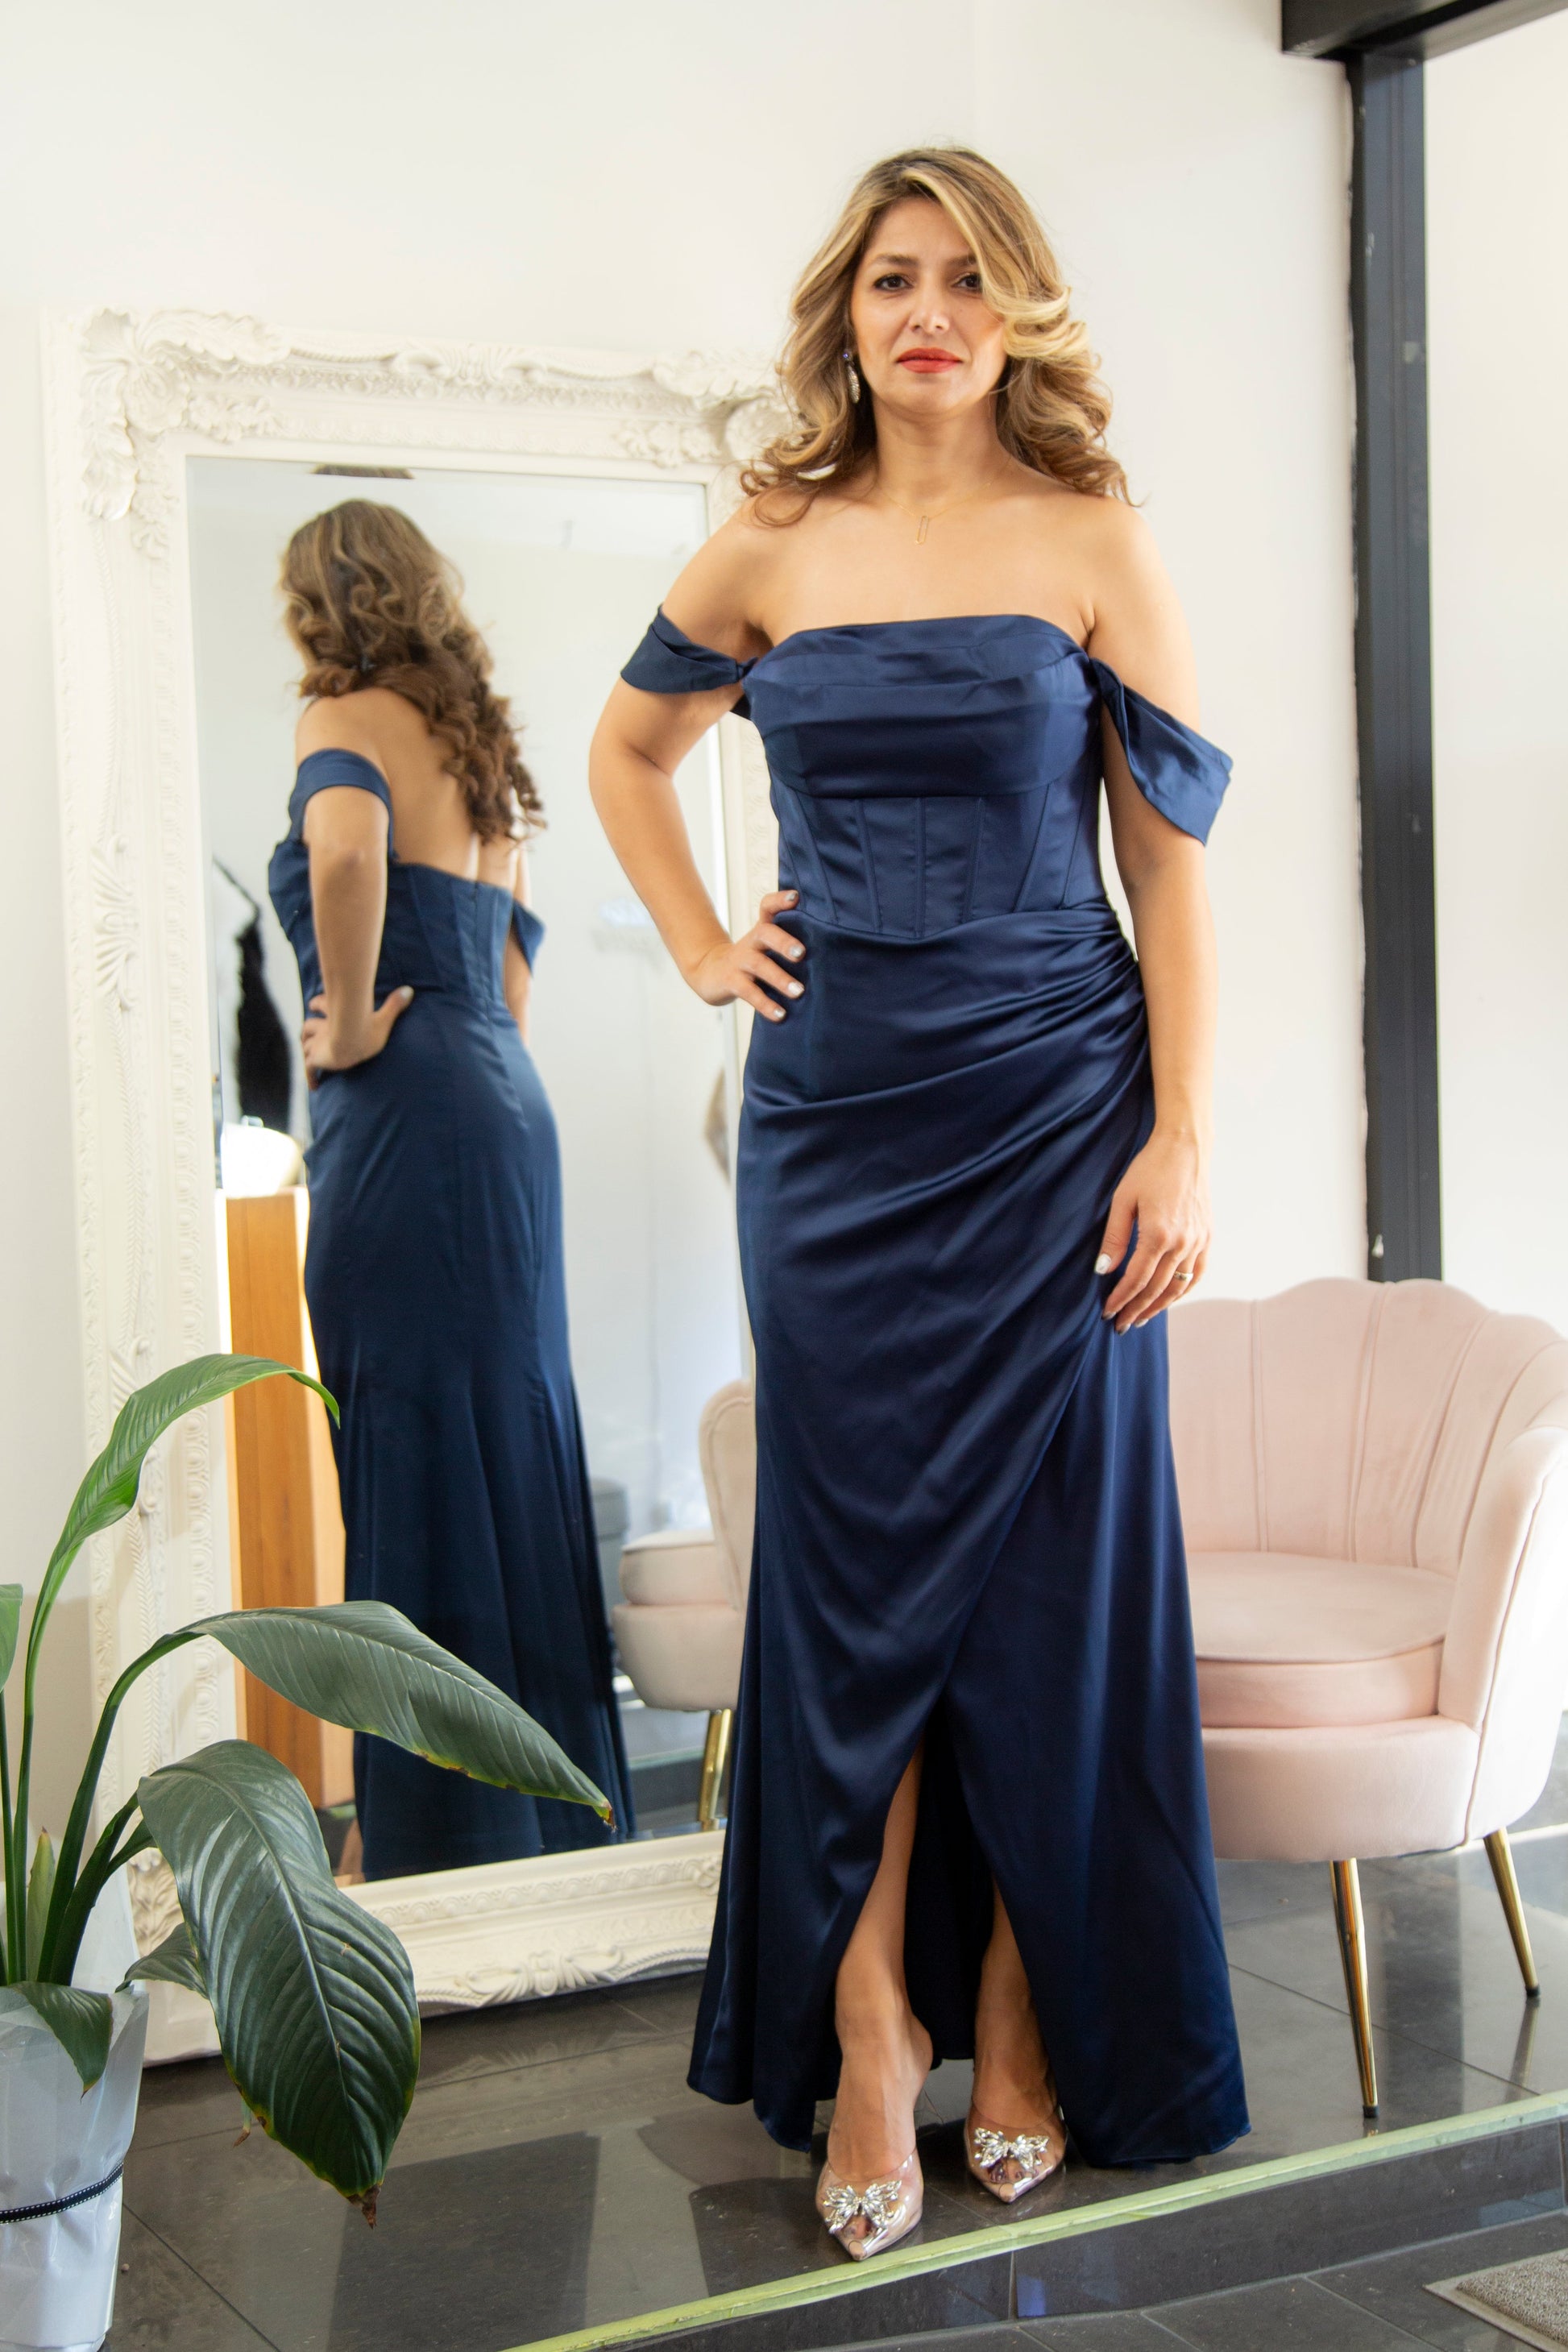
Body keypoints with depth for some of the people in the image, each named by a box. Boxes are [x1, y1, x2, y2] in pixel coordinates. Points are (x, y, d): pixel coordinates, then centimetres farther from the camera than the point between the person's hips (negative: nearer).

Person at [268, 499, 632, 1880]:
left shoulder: (353, 722, -5)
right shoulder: (480, 744, 21)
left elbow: (347, 847, -28)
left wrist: (348, 1021, -16)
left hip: (406, 1111, -8)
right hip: (507, 1107, 8)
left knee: (421, 1462, -5)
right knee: (512, 1441, 12)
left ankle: (448, 1831, 0)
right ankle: (565, 1806, 19)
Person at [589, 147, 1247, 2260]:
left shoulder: (1092, 546, 0)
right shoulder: (774, 553, 8)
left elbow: (1173, 859, -2)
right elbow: (628, 746, 25)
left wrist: (1183, 1141, -9)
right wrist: (698, 946, 12)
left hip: (1052, 1111, -2)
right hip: (832, 1114, 2)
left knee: (1044, 1556, 3)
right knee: (853, 1553, 4)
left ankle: (1025, 2020, 17)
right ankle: (869, 2035, 12)